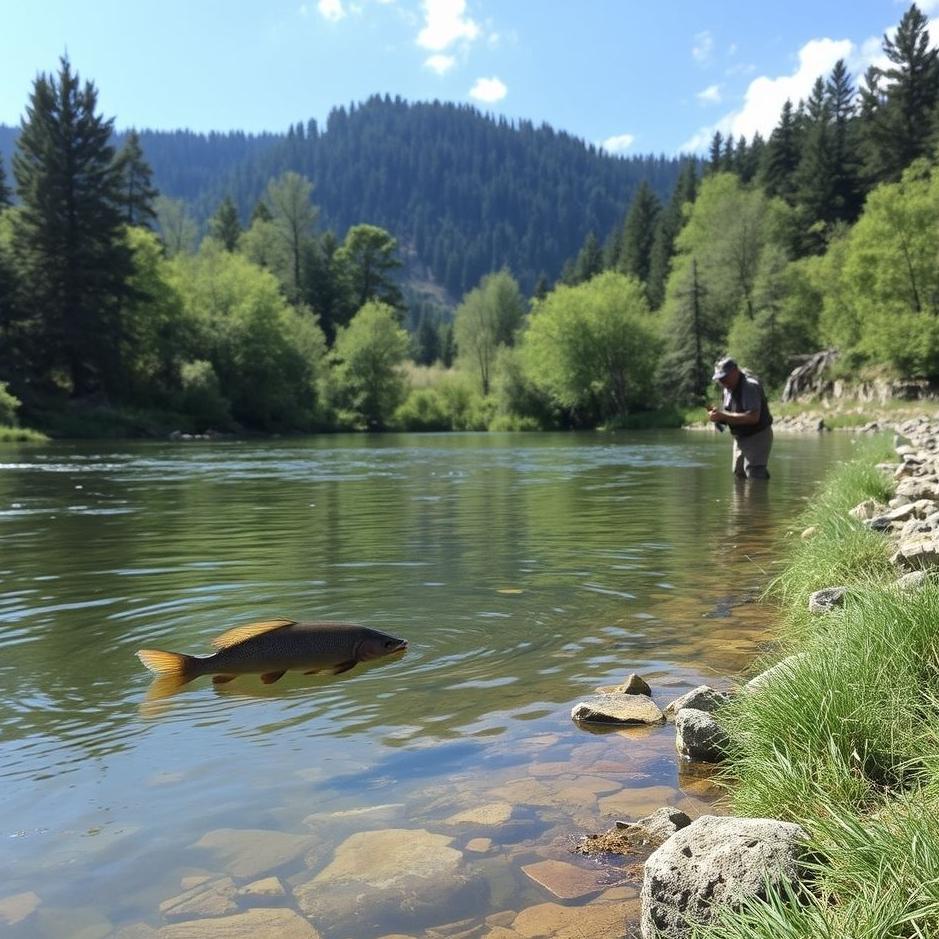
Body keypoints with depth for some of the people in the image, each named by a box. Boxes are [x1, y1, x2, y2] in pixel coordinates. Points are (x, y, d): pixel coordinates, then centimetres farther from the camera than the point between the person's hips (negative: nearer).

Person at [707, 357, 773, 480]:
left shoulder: (749, 386, -23)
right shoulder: (728, 389, 6)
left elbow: (753, 417, -34)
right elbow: (730, 415, 13)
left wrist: (723, 416, -35)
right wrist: (717, 415, -11)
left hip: (758, 437, -9)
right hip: (740, 439, 9)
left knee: (755, 476, -13)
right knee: (739, 476, 14)